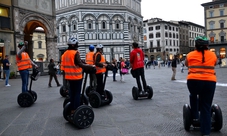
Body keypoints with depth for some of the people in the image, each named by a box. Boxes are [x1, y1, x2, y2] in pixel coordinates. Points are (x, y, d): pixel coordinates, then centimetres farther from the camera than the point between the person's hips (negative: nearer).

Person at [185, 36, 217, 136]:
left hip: (194, 81, -1)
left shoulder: (190, 55, 8)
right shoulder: (213, 55, 12)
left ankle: (195, 116, 31)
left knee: (193, 96, 32)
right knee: (206, 108, 9)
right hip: (209, 82, 1)